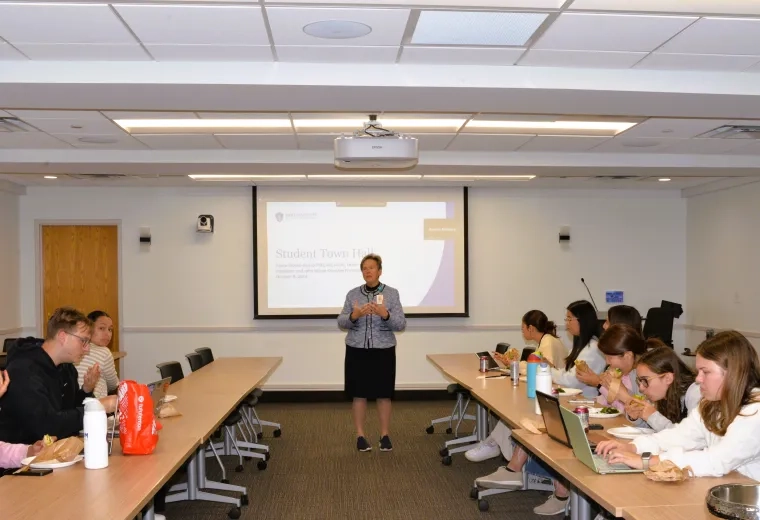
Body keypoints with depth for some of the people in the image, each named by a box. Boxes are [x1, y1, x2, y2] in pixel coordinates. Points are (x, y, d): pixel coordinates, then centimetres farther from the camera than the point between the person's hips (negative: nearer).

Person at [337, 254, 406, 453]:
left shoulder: (392, 294, -2)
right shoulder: (353, 294, 3)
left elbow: (401, 325, -7)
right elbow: (341, 322, 0)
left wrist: (385, 314, -25)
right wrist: (354, 316, -21)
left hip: (383, 351, -1)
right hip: (357, 351, 1)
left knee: (383, 394, 5)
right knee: (359, 393, 5)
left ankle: (385, 435, 17)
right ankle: (360, 435, 15)